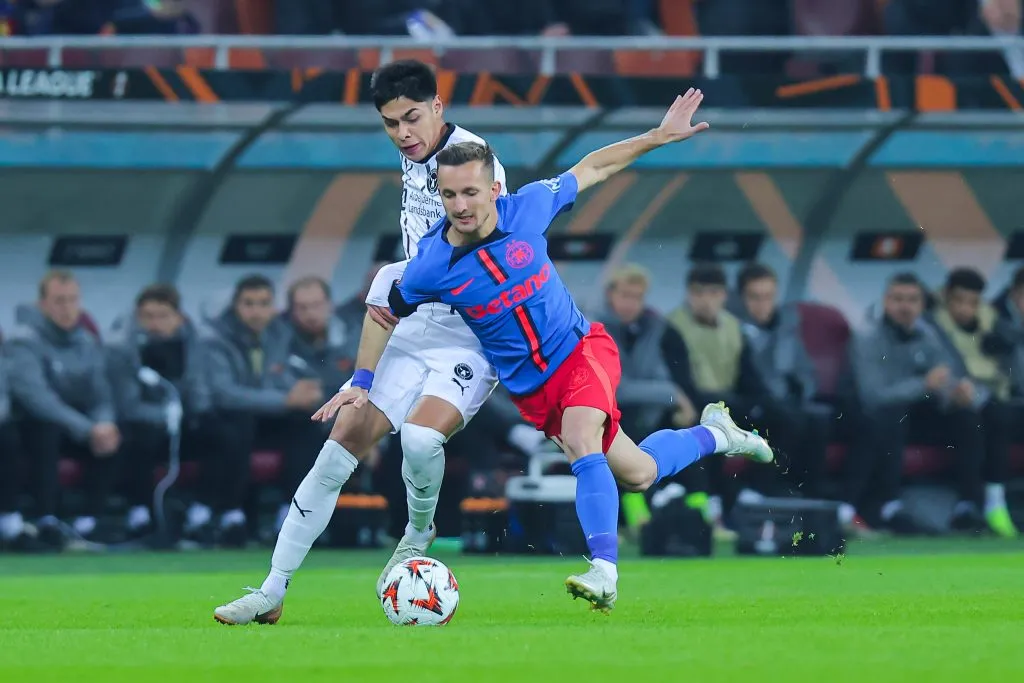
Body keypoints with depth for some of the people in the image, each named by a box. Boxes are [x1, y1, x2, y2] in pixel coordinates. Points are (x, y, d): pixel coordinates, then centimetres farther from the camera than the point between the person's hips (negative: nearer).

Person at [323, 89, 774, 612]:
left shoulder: (527, 208, -17)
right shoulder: (432, 266, -17)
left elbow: (589, 169, 0)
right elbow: (385, 313, 3)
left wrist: (659, 136, 1)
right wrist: (363, 383, -1)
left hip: (581, 351, -2)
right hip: (529, 387, 2)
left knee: (581, 444, -30)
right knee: (637, 474, 5)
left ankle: (604, 573, -33)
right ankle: (713, 435, 34)